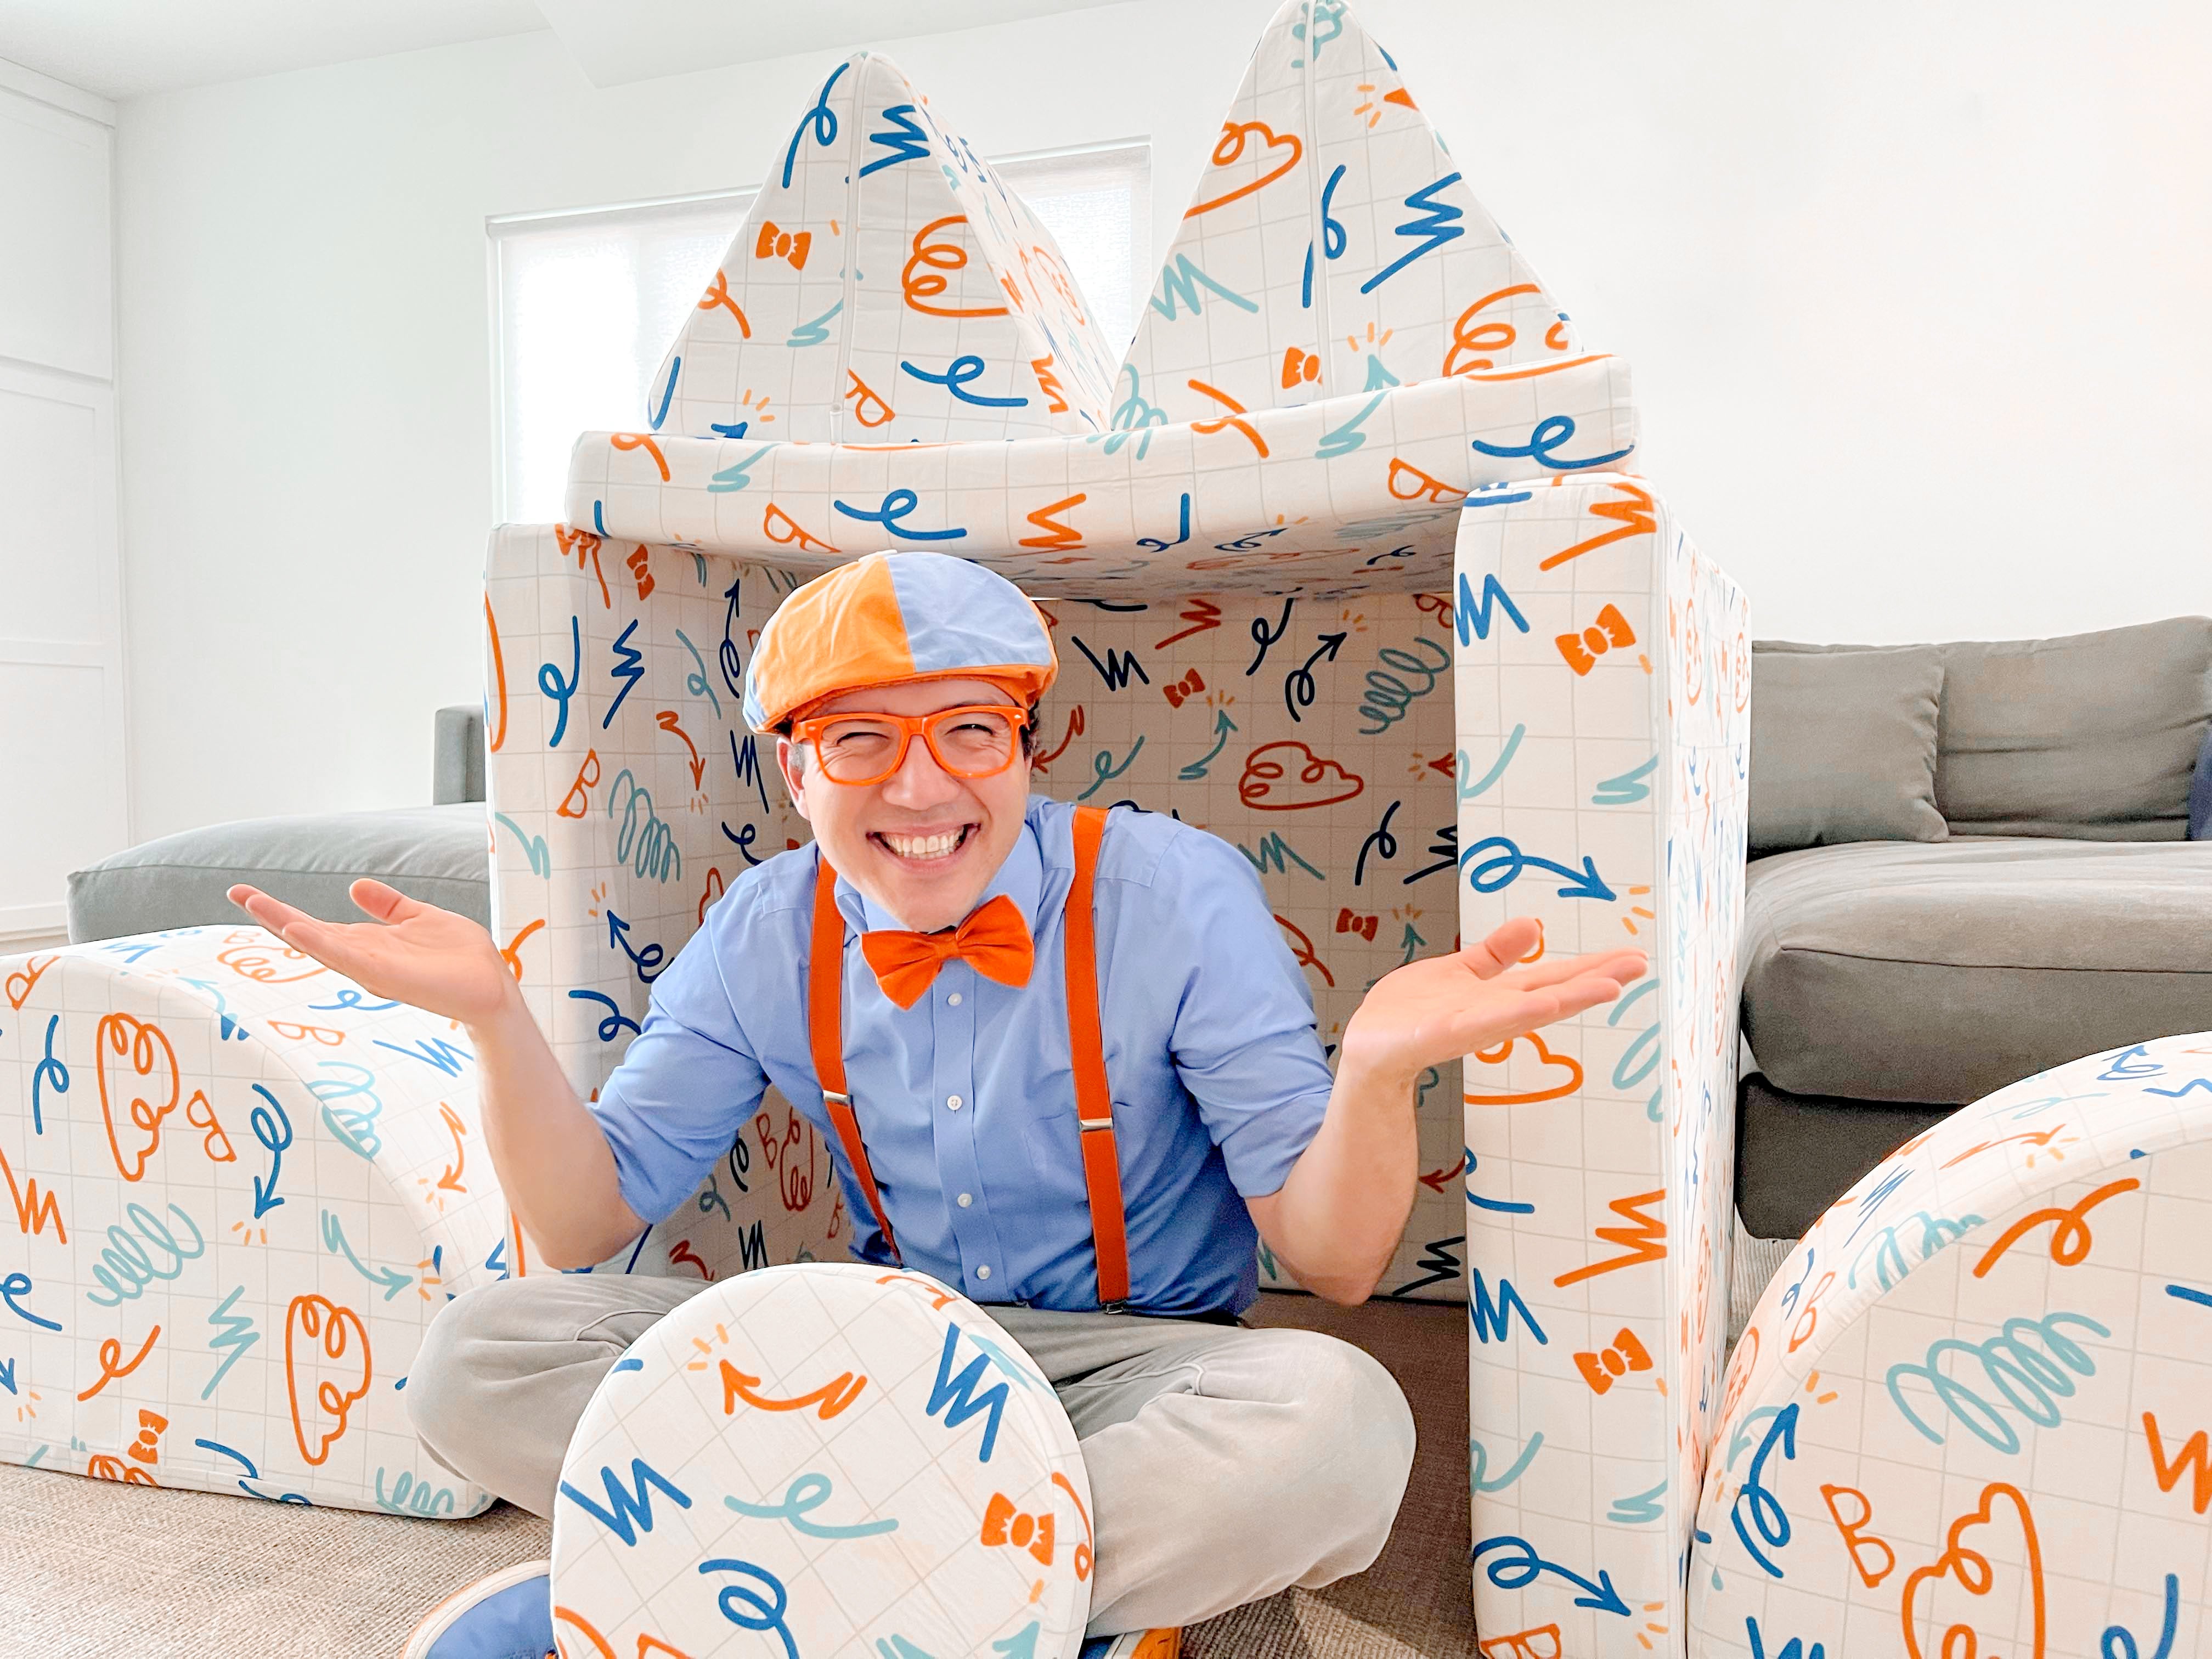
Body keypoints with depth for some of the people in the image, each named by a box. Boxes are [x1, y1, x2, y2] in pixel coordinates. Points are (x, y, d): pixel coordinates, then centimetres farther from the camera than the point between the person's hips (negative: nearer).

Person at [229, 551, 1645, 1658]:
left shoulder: (1176, 896, -17)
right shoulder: (766, 939, -6)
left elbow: (1336, 1262, -15)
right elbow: (588, 1226, -1)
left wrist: (1380, 1065, -37)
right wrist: (497, 1015, -17)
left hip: (1132, 1370, -2)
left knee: (1336, 1424, -36)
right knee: (480, 1359, -13)